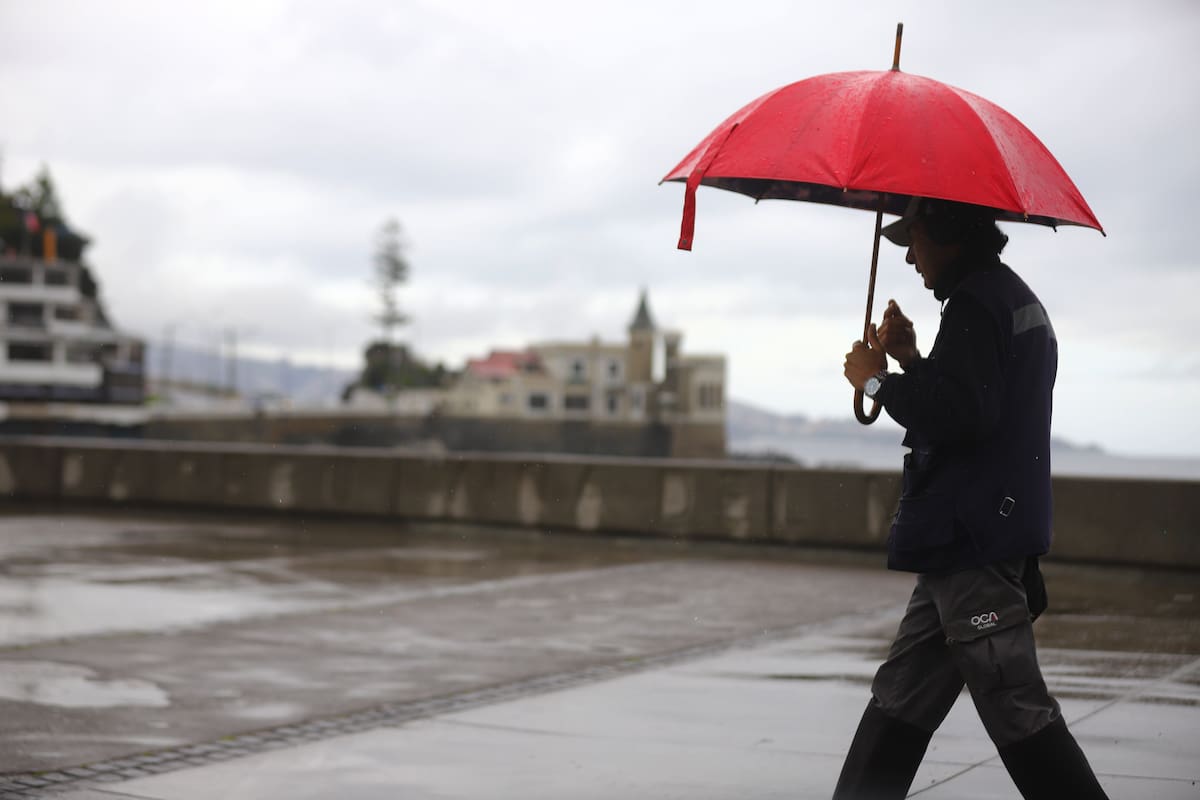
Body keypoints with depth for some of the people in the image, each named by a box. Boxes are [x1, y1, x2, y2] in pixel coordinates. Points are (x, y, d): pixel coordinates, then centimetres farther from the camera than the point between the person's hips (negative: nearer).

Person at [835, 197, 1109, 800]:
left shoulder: (975, 302, -14)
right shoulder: (1018, 298, 19)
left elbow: (962, 414, -26)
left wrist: (877, 379, -13)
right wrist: (912, 362, 12)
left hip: (972, 543, -11)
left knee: (1016, 708, -7)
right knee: (900, 699, 13)